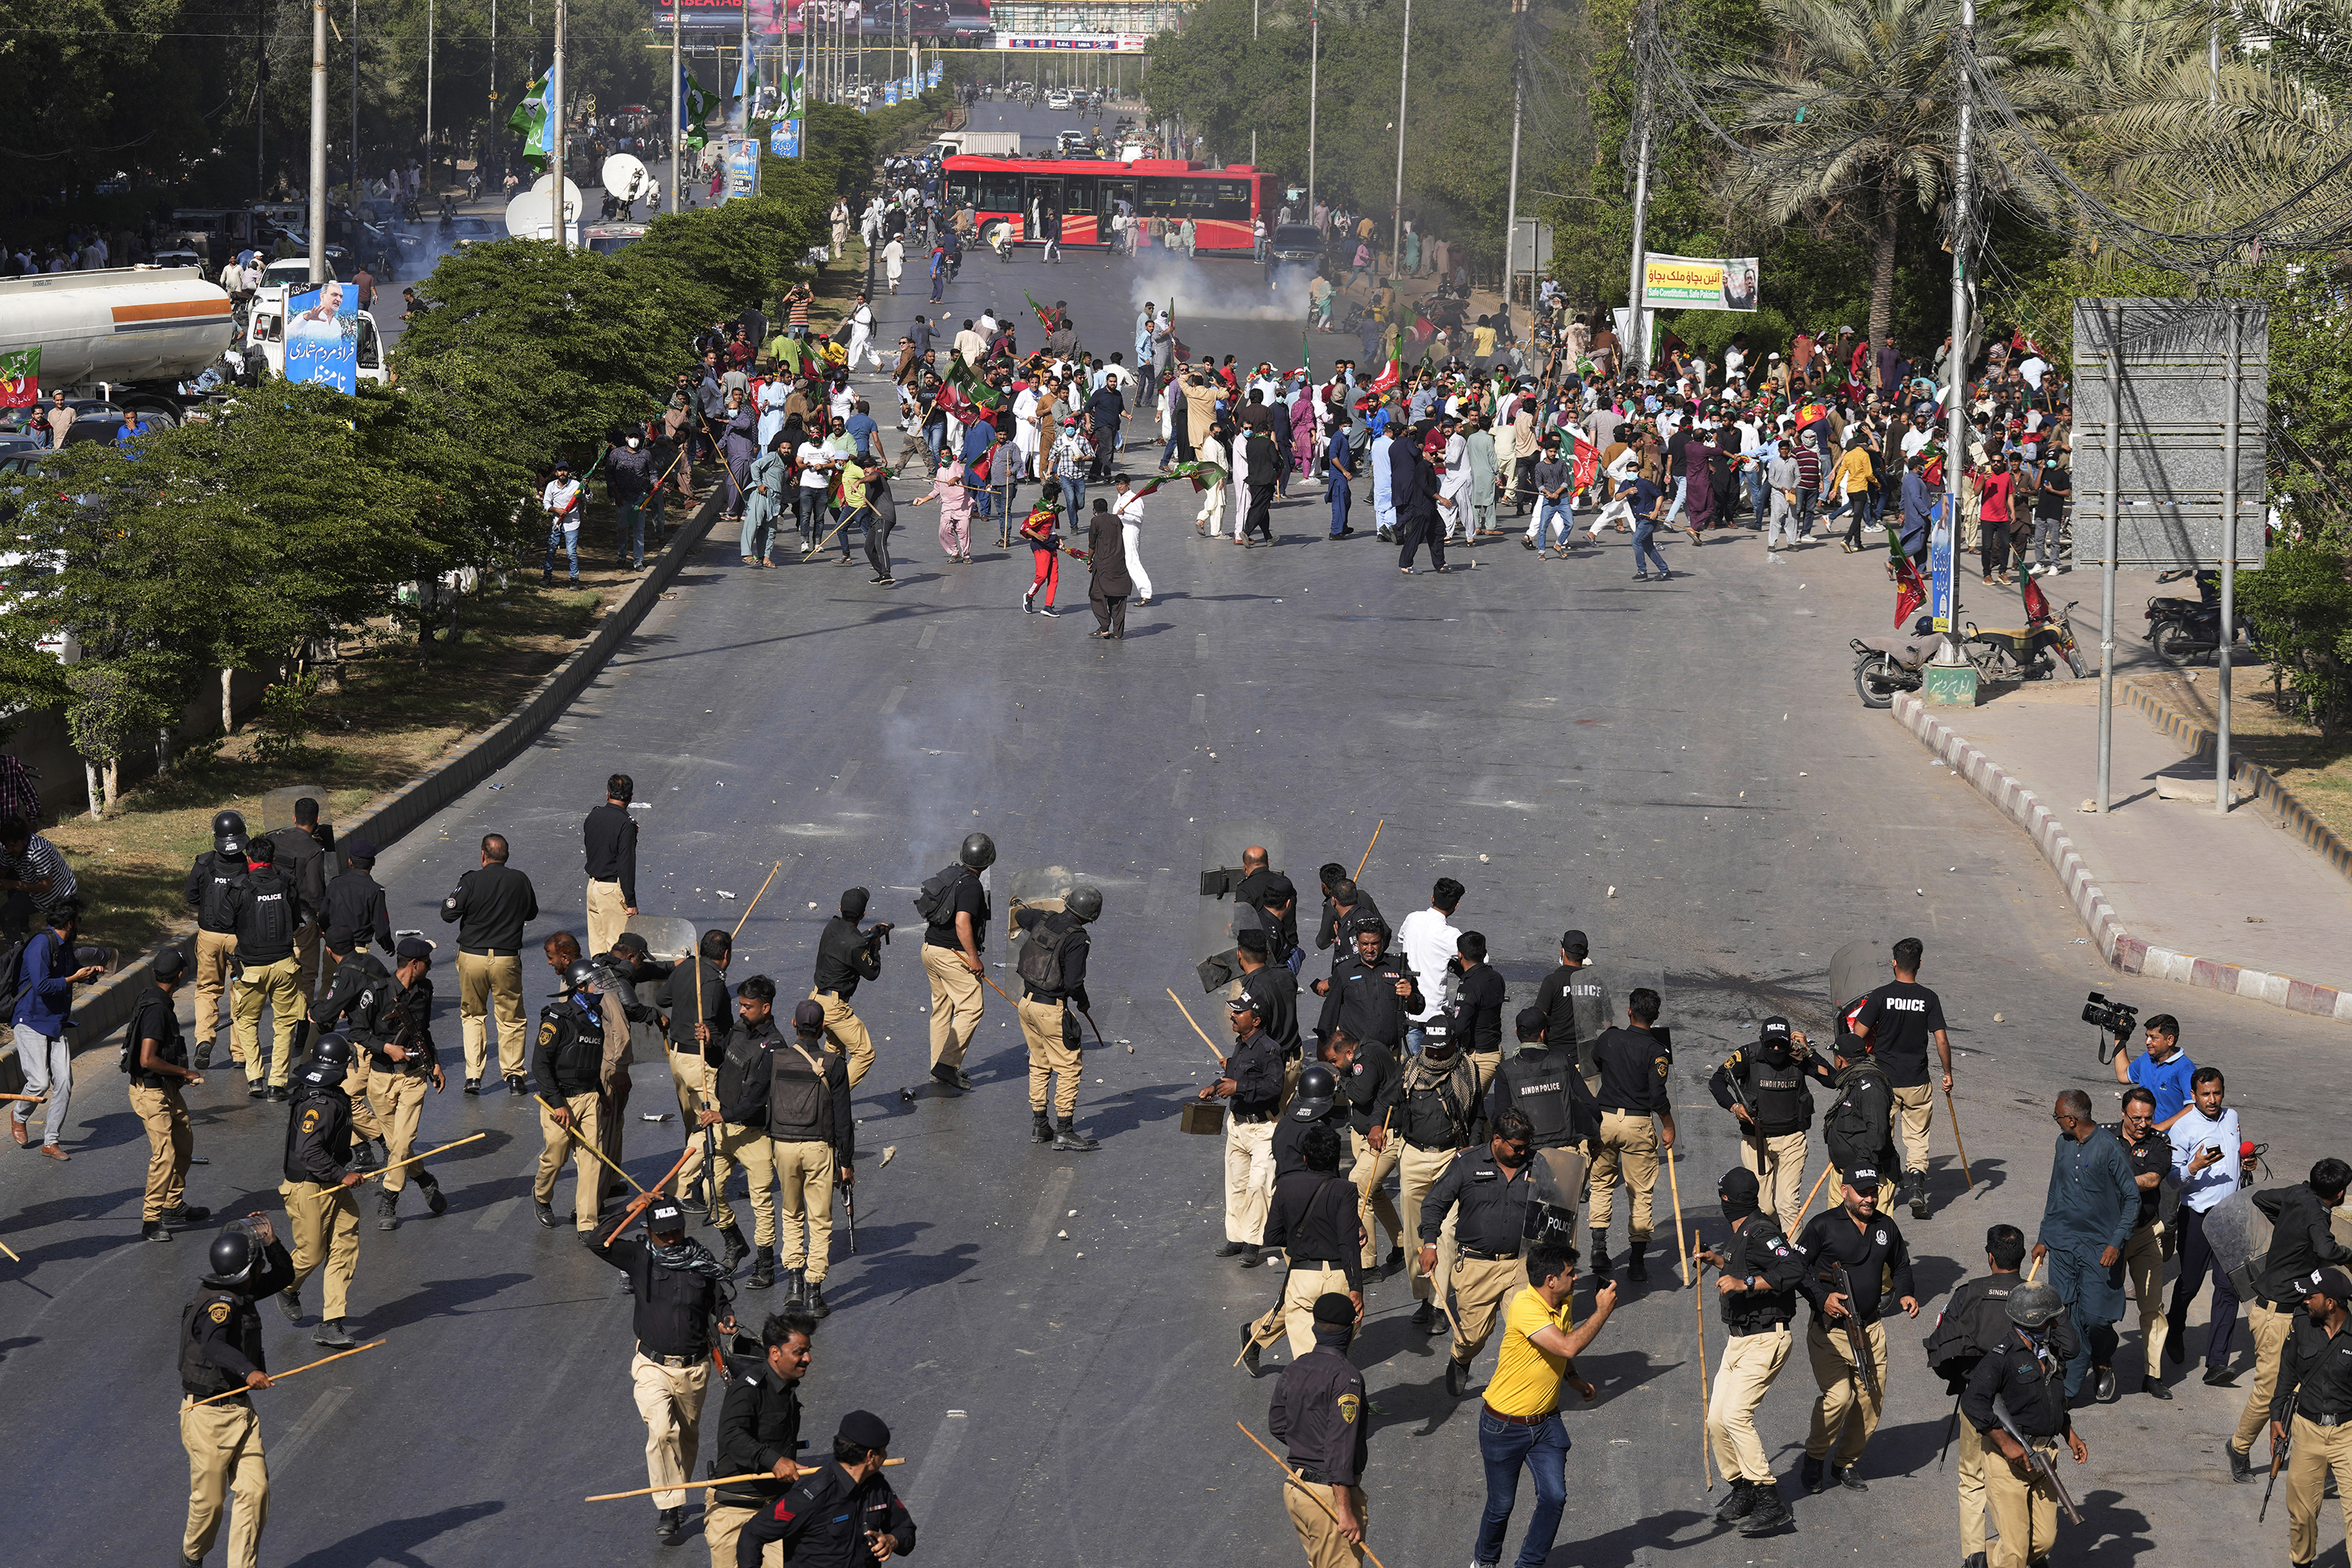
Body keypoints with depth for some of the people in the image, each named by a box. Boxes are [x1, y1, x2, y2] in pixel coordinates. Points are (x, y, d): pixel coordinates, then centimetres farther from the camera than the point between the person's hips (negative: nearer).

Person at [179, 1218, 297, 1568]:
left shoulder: (239, 1293, 7)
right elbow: (213, 1345, -41)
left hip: (241, 1408, 8)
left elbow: (283, 1275, 20)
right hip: (208, 1412, -8)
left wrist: (269, 1242, 2)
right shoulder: (219, 1303, -22)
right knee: (209, 1500, 5)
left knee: (254, 1492, -1)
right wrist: (248, 1371, -57)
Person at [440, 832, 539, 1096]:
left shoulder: (472, 881, -11)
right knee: (511, 1017, 13)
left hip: (472, 957, -1)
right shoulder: (520, 881, -3)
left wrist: (452, 899, 11)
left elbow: (448, 913, -9)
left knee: (473, 1015, 14)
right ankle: (514, 1075, 11)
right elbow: (532, 913, 12)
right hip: (507, 958, 1)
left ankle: (473, 1076, 7)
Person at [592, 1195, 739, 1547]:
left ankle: (677, 1495, 36)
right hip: (653, 1368, -2)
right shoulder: (639, 1259, -5)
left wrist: (727, 1319, -11)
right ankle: (668, 1509, -14)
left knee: (688, 1435, 16)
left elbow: (721, 1301, 12)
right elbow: (597, 1241, -17)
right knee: (662, 1432, -20)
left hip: (694, 1369, 2)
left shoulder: (703, 1264, 0)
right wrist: (630, 1211, -22)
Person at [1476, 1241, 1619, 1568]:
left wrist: (1575, 1381, 4)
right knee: (1501, 1505, 7)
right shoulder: (1525, 1307, -27)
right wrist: (1603, 1312, -29)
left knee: (1554, 1497, -7)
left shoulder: (1564, 1306, 0)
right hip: (1505, 1427, -6)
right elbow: (1568, 1346, -37)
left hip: (1546, 1422, 6)